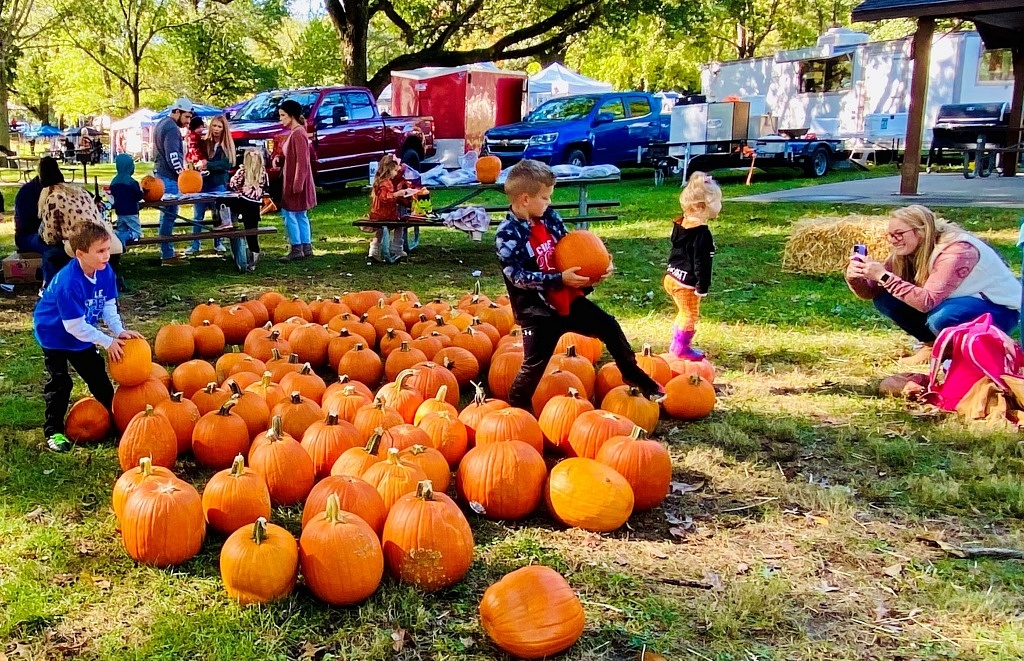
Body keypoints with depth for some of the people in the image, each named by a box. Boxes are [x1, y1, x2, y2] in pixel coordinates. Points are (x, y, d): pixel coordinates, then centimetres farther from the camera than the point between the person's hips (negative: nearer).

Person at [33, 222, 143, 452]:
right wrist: (108, 342, -27)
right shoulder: (69, 283, -37)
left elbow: (109, 305, -5)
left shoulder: (105, 272, -16)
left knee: (97, 374, 14)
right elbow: (74, 325, -32)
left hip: (81, 334, 7)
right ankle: (53, 431, 5)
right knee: (60, 382, -6)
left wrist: (119, 331, -21)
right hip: (55, 333, -7)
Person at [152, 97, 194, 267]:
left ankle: (167, 252, 20)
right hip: (169, 176, -11)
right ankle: (167, 256, -9)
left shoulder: (161, 124, 19)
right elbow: (172, 154, -23)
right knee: (169, 214, -10)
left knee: (167, 213, 14)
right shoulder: (172, 128, -14)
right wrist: (181, 172, -23)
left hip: (161, 173, 11)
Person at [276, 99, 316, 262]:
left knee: (289, 214, -5)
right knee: (301, 215, 12)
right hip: (291, 180, 10)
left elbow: (302, 161, -21)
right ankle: (306, 247, 17)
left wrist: (297, 185, -22)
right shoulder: (294, 132, 13)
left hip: (296, 181, -10)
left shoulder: (298, 133, -18)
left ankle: (297, 249, -1)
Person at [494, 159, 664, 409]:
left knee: (609, 327, 14)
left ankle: (632, 374, 35)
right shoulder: (507, 235, -20)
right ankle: (515, 407, 20)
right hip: (537, 311, -7)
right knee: (535, 364, -2)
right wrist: (560, 279, -31)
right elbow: (519, 276, -25)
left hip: (569, 299, 7)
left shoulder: (550, 217, -1)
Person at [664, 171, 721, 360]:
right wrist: (702, 287, -16)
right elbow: (701, 262, -22)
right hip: (686, 283, -9)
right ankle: (681, 349, 14)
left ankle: (676, 344, 32)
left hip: (671, 277, 9)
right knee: (689, 315, 6)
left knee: (684, 313, 23)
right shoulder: (702, 233, -23)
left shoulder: (680, 225, 6)